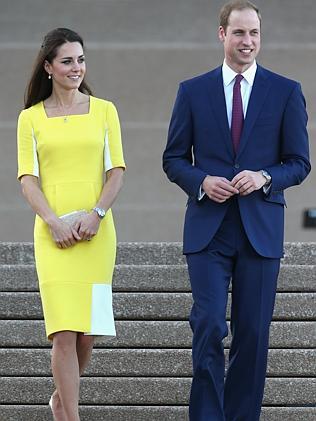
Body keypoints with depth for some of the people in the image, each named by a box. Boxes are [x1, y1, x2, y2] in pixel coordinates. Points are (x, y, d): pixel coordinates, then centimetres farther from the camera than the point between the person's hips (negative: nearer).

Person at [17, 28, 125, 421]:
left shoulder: (103, 110, 8)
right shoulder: (31, 118, 6)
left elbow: (116, 170, 4)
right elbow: (27, 177, 2)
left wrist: (96, 214, -11)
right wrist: (53, 221, -13)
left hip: (96, 232, 1)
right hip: (53, 233, -1)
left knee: (88, 332, 5)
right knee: (64, 332, -10)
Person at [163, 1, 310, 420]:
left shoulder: (286, 92, 4)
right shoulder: (192, 91, 5)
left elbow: (299, 162, 6)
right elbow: (174, 158, 8)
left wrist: (265, 177, -14)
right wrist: (202, 181, -11)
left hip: (261, 228, 1)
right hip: (208, 228, 0)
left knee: (253, 334, 4)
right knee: (208, 326, -9)